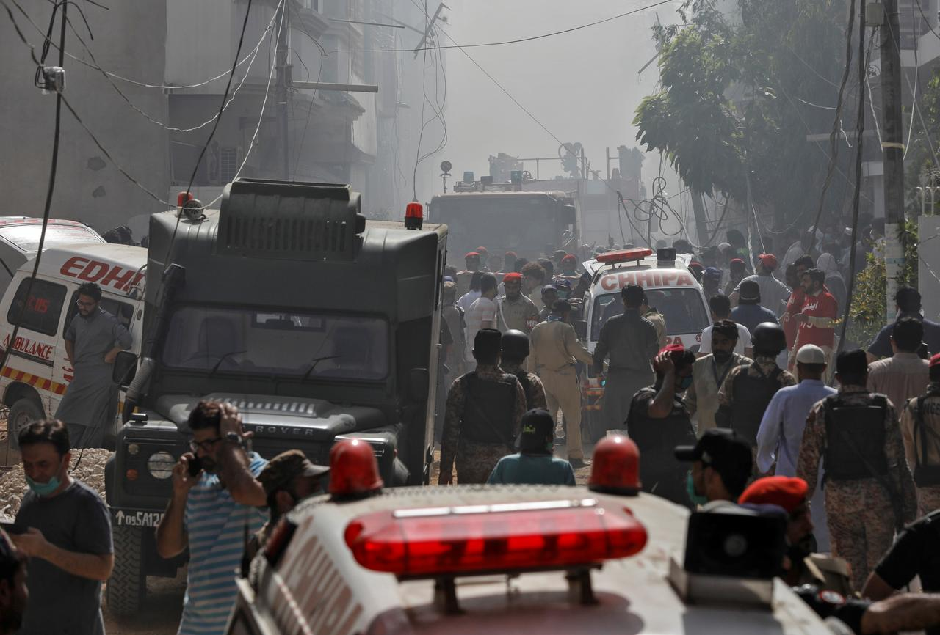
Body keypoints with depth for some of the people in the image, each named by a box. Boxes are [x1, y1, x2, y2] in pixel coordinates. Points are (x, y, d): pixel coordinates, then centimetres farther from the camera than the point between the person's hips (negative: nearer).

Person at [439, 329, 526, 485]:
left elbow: (450, 430, -5)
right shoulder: (513, 385, -3)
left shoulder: (461, 385, -6)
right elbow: (520, 428, 1)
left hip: (469, 461, -1)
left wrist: (445, 468, 1)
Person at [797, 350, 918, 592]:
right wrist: (907, 505, 1)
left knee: (849, 568, 7)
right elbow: (897, 461, -4)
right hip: (879, 494, -1)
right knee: (879, 564, 8)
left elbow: (808, 460, -1)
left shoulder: (821, 410, -2)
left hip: (838, 497, 1)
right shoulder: (884, 407, -4)